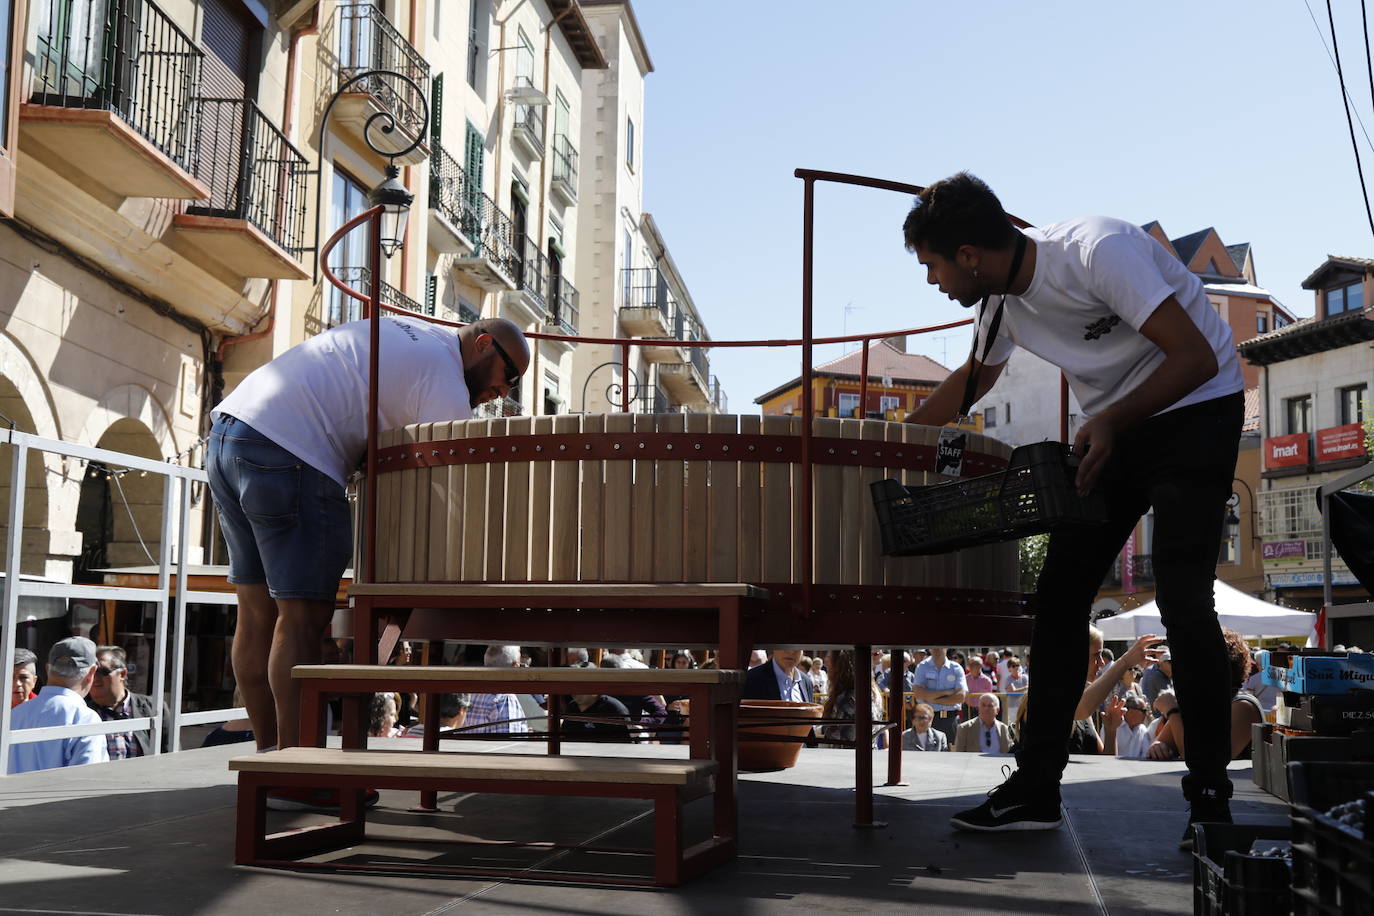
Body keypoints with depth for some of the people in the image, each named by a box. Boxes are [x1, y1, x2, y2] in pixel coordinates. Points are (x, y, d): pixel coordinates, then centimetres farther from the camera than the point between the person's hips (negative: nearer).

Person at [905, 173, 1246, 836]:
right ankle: (1035, 789, 4)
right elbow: (973, 379, 18)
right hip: (1111, 428, 7)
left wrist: (1112, 422, -34)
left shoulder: (1099, 250, -26)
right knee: (1059, 595, -1)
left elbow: (1197, 357, -26)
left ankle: (1210, 798, -2)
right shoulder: (1002, 301, -2)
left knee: (1181, 599, -15)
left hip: (1197, 412, -7)